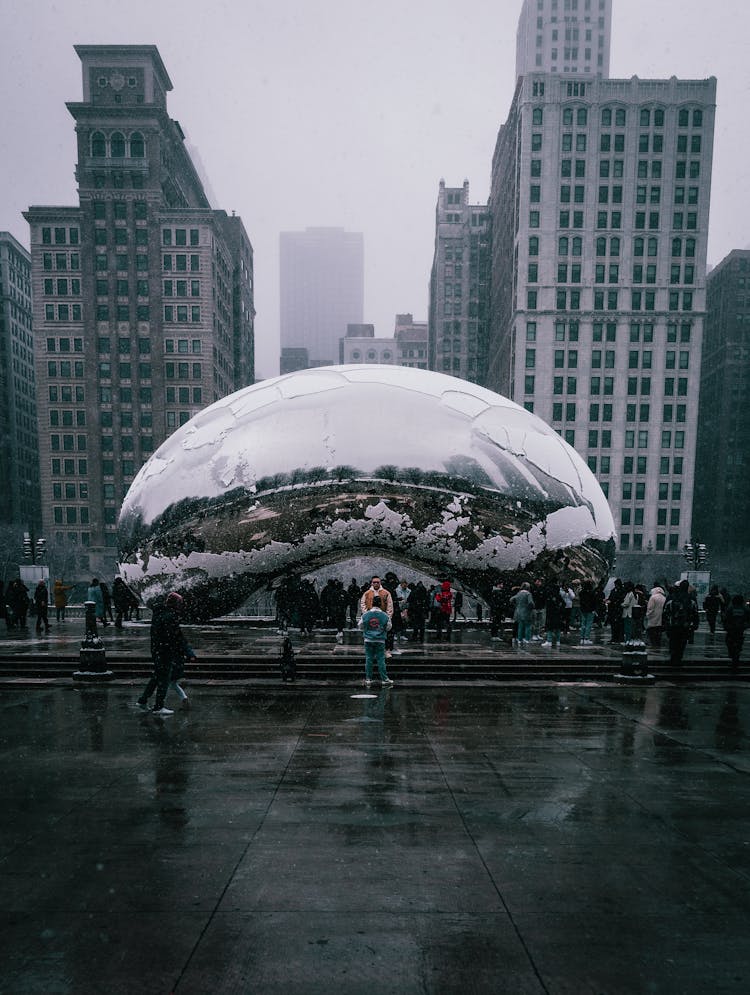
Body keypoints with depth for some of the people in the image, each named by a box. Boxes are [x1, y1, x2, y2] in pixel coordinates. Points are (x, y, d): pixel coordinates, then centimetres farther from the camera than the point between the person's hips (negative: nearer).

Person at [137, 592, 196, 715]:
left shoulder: (158, 612, 9)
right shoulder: (171, 616, -20)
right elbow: (177, 637, -21)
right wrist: (188, 652, -16)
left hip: (156, 650, 9)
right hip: (166, 652, -9)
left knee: (157, 676, 22)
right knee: (164, 678, 2)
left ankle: (142, 700, 29)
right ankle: (158, 707, 10)